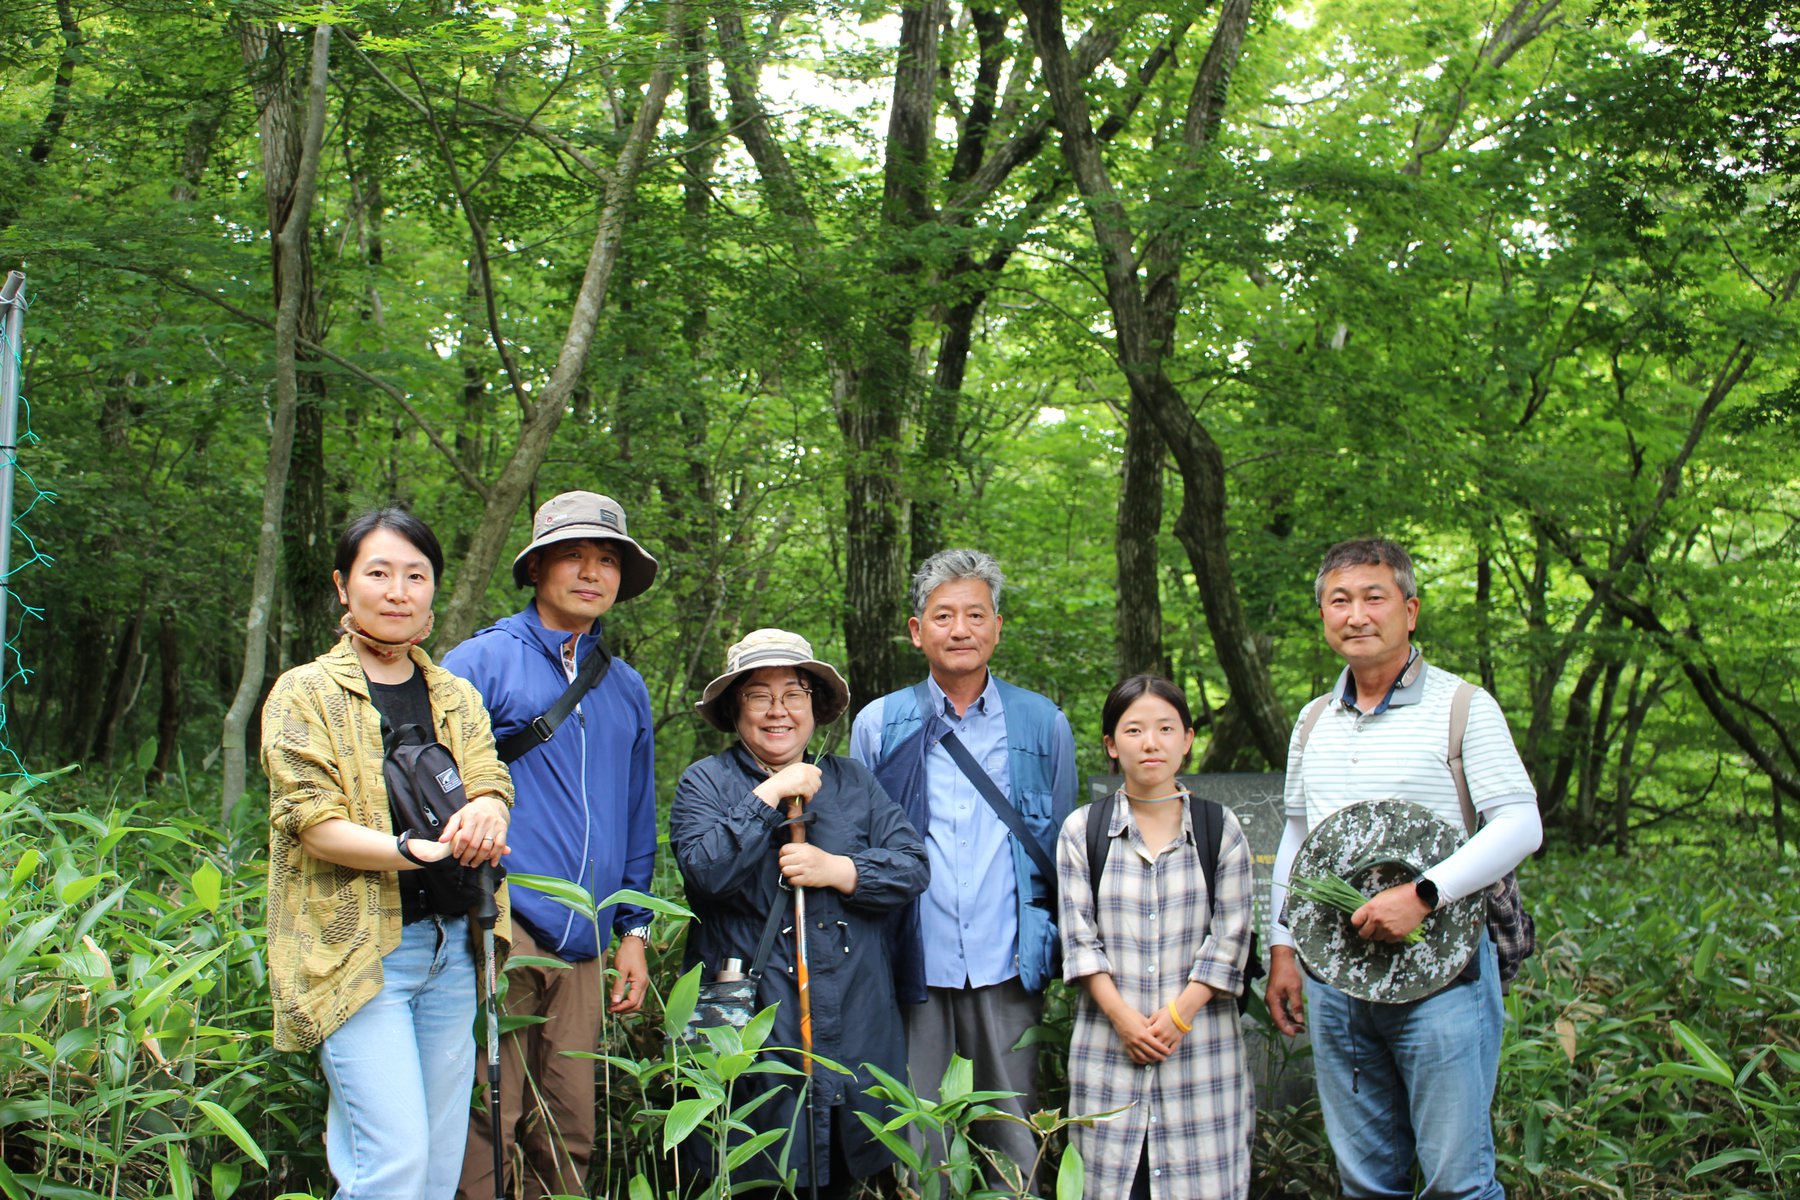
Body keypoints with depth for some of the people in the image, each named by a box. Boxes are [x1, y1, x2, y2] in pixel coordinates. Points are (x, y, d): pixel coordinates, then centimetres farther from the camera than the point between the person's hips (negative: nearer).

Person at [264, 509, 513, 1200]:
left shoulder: (456, 697, 14)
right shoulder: (305, 693, 0)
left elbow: (492, 784, 1)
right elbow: (312, 823, -10)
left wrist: (483, 812, -24)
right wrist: (417, 849, -25)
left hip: (449, 946, 5)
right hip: (358, 951, -5)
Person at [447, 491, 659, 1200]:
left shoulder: (626, 689, 18)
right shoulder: (480, 662, 1)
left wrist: (633, 932, 17)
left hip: (583, 947, 5)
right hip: (498, 927, -5)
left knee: (568, 1136, 8)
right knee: (485, 1128, -6)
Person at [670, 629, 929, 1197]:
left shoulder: (852, 781, 14)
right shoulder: (706, 782, 4)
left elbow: (913, 866, 4)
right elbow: (706, 871, -14)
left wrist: (836, 869, -11)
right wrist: (769, 795, -14)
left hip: (857, 1031, 3)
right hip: (755, 1034, -3)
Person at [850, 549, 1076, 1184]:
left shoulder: (1042, 723, 6)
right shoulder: (878, 725, 4)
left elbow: (1062, 846, 14)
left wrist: (1057, 944, 9)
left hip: (1007, 964, 0)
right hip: (914, 963, 0)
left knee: (1013, 1134, 7)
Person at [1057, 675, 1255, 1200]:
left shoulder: (1221, 830, 5)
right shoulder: (1081, 831, 4)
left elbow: (1229, 938, 0)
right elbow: (1079, 937, 0)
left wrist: (1177, 1015, -10)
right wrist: (1123, 1017, -11)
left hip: (1199, 1044, 0)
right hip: (1109, 1045, 0)